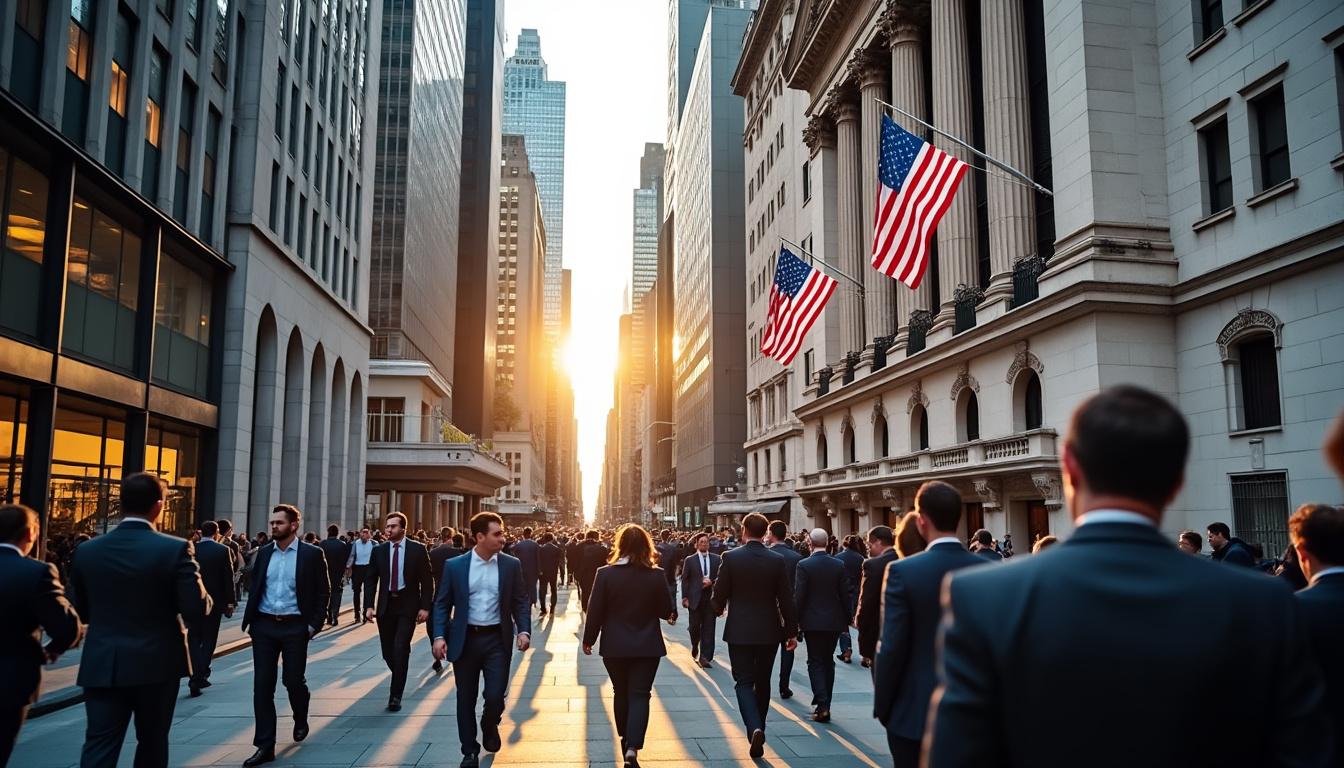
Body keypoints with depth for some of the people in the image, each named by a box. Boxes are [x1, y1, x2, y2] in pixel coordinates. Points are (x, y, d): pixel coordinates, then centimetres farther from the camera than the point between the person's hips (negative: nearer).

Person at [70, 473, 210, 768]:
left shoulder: (86, 550, -1)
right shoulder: (175, 549, -13)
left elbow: (80, 612, 8)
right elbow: (196, 610, -15)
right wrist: (204, 596, 7)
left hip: (102, 666, 2)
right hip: (157, 664, -2)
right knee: (152, 744, 16)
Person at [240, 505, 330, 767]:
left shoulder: (312, 554, -4)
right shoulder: (264, 552, 7)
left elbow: (323, 592, -3)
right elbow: (255, 588, 13)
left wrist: (314, 624, -8)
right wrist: (250, 620, 6)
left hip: (295, 627, -3)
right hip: (264, 627, 3)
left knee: (294, 680, 5)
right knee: (262, 685, 1)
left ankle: (301, 720, 36)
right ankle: (265, 746, 7)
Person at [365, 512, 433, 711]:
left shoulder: (418, 549, -3)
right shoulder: (379, 550, 4)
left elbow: (426, 580, -3)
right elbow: (371, 580, 6)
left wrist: (425, 607, -9)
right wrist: (369, 605, -5)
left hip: (408, 606, -3)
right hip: (385, 606, 3)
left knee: (400, 649, -11)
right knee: (388, 651, 7)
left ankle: (396, 696, -2)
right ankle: (400, 678, 35)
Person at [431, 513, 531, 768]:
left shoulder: (512, 565, 0)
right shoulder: (454, 566, -2)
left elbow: (521, 602, 3)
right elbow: (442, 604, 1)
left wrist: (523, 631, -11)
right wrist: (439, 635, -10)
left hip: (497, 639, 0)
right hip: (465, 639, 0)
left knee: (495, 696, -4)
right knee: (466, 698, 8)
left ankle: (490, 726, 31)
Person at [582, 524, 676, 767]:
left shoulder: (605, 574, -10)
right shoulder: (656, 575, -9)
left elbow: (595, 611, -7)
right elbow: (666, 612, -1)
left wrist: (588, 640, 6)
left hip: (614, 647, 1)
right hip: (647, 646, -1)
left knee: (621, 693, 19)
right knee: (639, 695, 3)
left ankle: (625, 740, 34)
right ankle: (632, 748, -11)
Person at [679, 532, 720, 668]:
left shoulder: (717, 559, 7)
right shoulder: (689, 560, 3)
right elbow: (684, 580, 2)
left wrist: (712, 582, -12)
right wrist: (684, 597, -4)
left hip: (711, 598, 1)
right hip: (695, 598, -1)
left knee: (708, 629, 0)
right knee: (694, 627, 3)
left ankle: (705, 657, 5)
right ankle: (695, 646, 34)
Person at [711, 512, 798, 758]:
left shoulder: (730, 557, -9)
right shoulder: (778, 561, -5)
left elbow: (720, 593, -4)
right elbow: (786, 599, -4)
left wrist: (718, 609, 18)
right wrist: (792, 631, 5)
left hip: (739, 630, -2)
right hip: (769, 630, 2)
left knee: (744, 682, 2)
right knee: (762, 682, 17)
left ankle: (755, 728, -20)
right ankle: (758, 729, 27)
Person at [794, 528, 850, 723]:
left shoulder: (803, 565, -12)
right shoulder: (839, 565, -3)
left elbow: (798, 596, -11)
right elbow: (846, 595, 0)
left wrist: (796, 620, -1)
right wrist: (847, 619, 10)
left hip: (812, 621, -3)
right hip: (834, 621, 3)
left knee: (815, 662, 4)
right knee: (828, 661, 15)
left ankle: (822, 704, -9)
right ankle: (825, 705, 21)